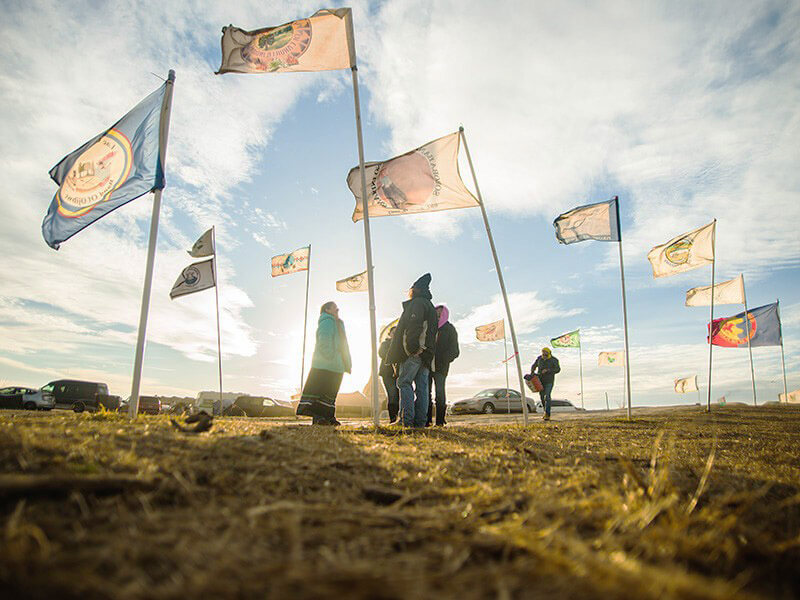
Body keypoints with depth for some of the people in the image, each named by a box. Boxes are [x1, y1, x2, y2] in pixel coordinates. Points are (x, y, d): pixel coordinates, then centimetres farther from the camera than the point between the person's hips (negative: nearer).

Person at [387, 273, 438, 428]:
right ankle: (420, 420, 5)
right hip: (425, 353, 9)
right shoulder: (430, 307, 29)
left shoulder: (418, 302, -1)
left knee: (404, 382, -8)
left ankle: (407, 419, -15)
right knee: (421, 386, 6)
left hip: (414, 351, -9)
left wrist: (413, 346, -26)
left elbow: (414, 324, -19)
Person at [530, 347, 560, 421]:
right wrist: (532, 373, -6)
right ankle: (546, 412, 28)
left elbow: (558, 369, -19)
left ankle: (547, 415, -15)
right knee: (542, 396, 10)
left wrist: (547, 370, -29)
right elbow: (534, 366, 14)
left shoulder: (554, 360, -10)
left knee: (547, 396, -16)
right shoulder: (539, 358, 1)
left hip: (549, 381, -4)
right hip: (541, 380, 4)